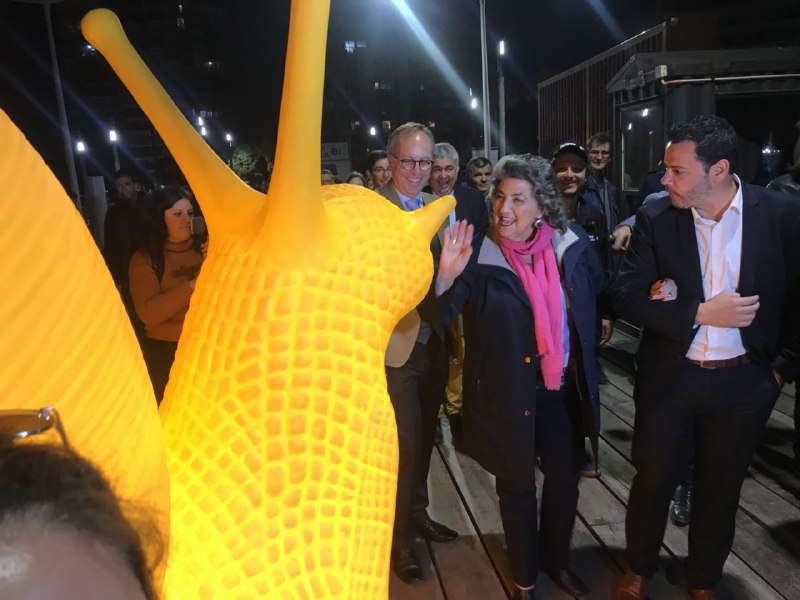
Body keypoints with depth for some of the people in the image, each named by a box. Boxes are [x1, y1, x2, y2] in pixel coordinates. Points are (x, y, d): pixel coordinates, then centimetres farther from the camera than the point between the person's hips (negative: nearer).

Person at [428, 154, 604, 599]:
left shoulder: (572, 244, -7)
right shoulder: (479, 255, -17)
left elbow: (598, 293, 10)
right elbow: (437, 313, -24)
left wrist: (584, 349, 7)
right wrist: (447, 276, -43)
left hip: (566, 387, 4)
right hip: (510, 392, -3)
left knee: (565, 477, 21)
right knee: (517, 485, 14)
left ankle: (558, 560, 48)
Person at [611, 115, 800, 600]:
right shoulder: (656, 218, -9)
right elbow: (627, 295, -11)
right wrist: (701, 312, -21)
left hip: (743, 381, 0)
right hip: (669, 377, 0)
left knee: (720, 488, 17)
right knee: (652, 480, 13)